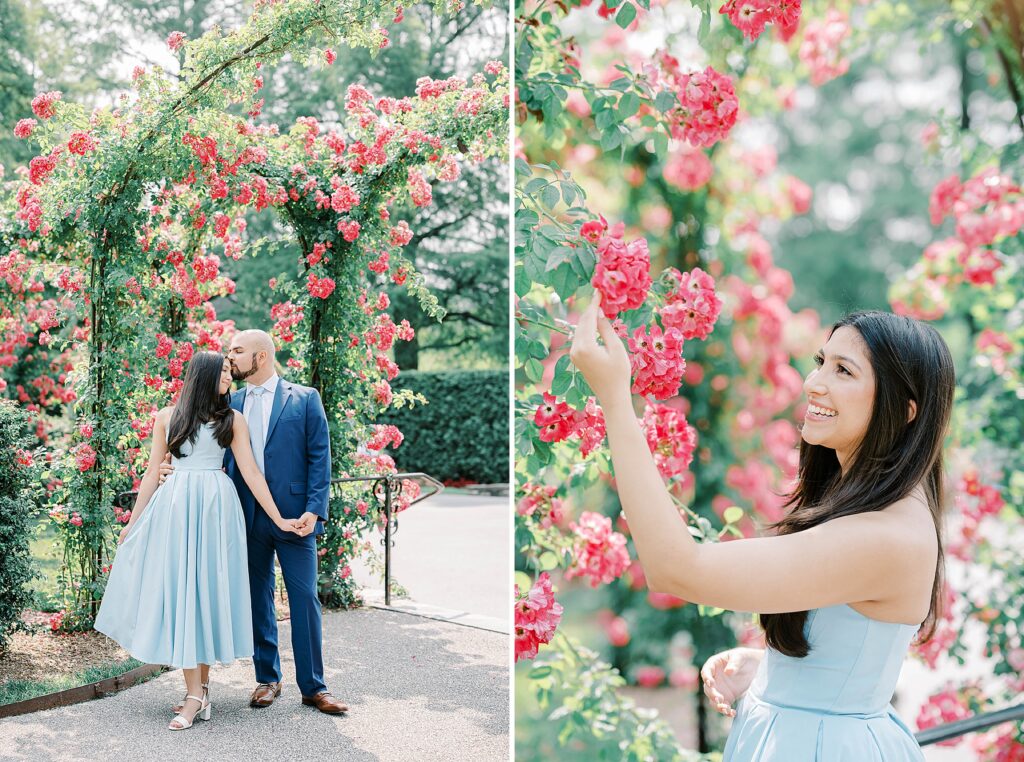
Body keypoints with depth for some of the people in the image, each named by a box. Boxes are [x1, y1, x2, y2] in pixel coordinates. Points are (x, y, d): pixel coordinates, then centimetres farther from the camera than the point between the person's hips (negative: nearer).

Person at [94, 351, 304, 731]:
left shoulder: (232, 419, 9)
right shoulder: (167, 417, 11)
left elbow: (251, 473, 6)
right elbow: (152, 472, 14)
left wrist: (279, 519, 1)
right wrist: (133, 521, 11)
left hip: (216, 508, -1)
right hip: (174, 507, 1)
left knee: (207, 589, -2)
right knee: (177, 589, -5)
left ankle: (197, 691, 2)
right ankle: (196, 692, -2)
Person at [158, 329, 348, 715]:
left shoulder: (304, 399, 1)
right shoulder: (230, 403, 11)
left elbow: (319, 457, -3)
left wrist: (314, 510, -12)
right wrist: (177, 467, -5)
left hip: (293, 516, -3)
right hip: (249, 519, 4)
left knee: (304, 600, -1)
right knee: (258, 600, 10)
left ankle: (313, 686, 9)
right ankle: (267, 679, 24)